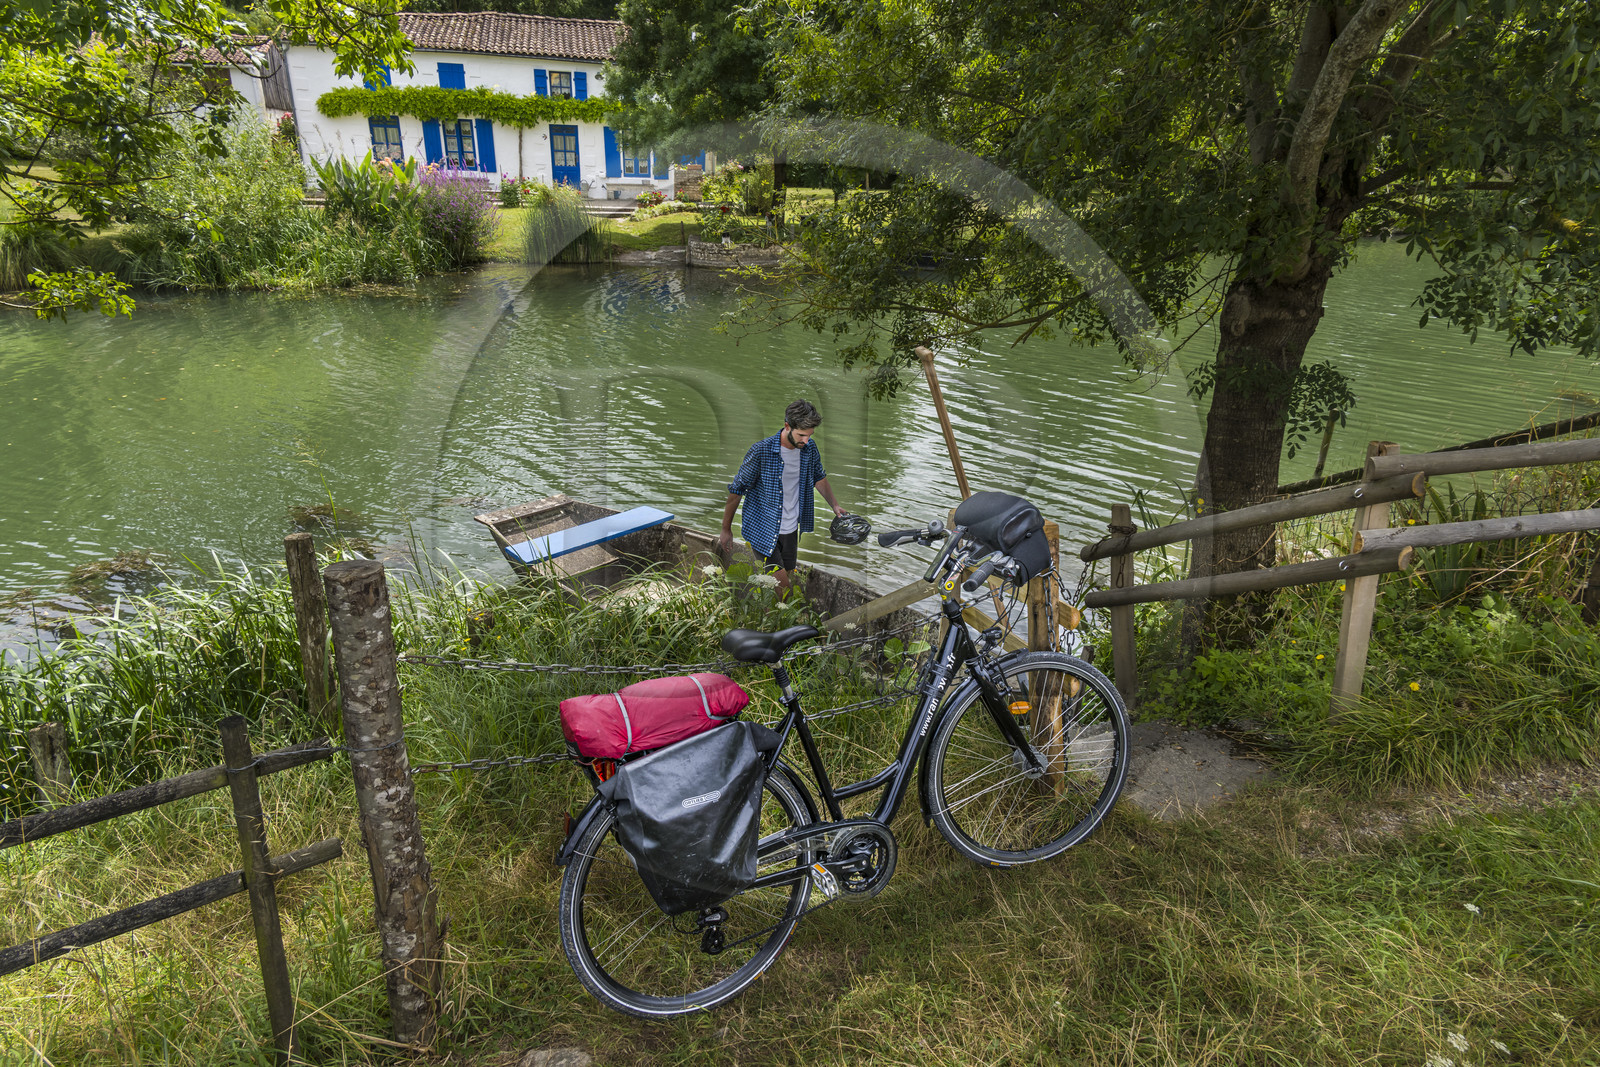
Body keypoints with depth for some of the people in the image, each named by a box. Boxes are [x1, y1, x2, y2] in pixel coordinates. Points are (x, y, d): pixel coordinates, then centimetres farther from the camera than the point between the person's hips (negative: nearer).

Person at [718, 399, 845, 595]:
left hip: (791, 530, 6)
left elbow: (819, 478, 19)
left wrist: (834, 505, 10)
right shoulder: (760, 451, -20)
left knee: (788, 578, 14)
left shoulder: (809, 448, -3)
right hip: (764, 530, -6)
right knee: (781, 586, -10)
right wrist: (726, 530, -5)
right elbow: (736, 490, -11)